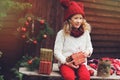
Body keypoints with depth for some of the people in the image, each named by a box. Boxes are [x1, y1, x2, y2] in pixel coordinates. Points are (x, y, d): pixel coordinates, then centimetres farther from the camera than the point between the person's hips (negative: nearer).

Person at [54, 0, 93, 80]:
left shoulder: (85, 33, 9)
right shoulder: (62, 33, 0)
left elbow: (89, 47, 19)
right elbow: (57, 51, -2)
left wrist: (88, 52, -6)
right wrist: (66, 61, -15)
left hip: (81, 62, 3)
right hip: (66, 63, -2)